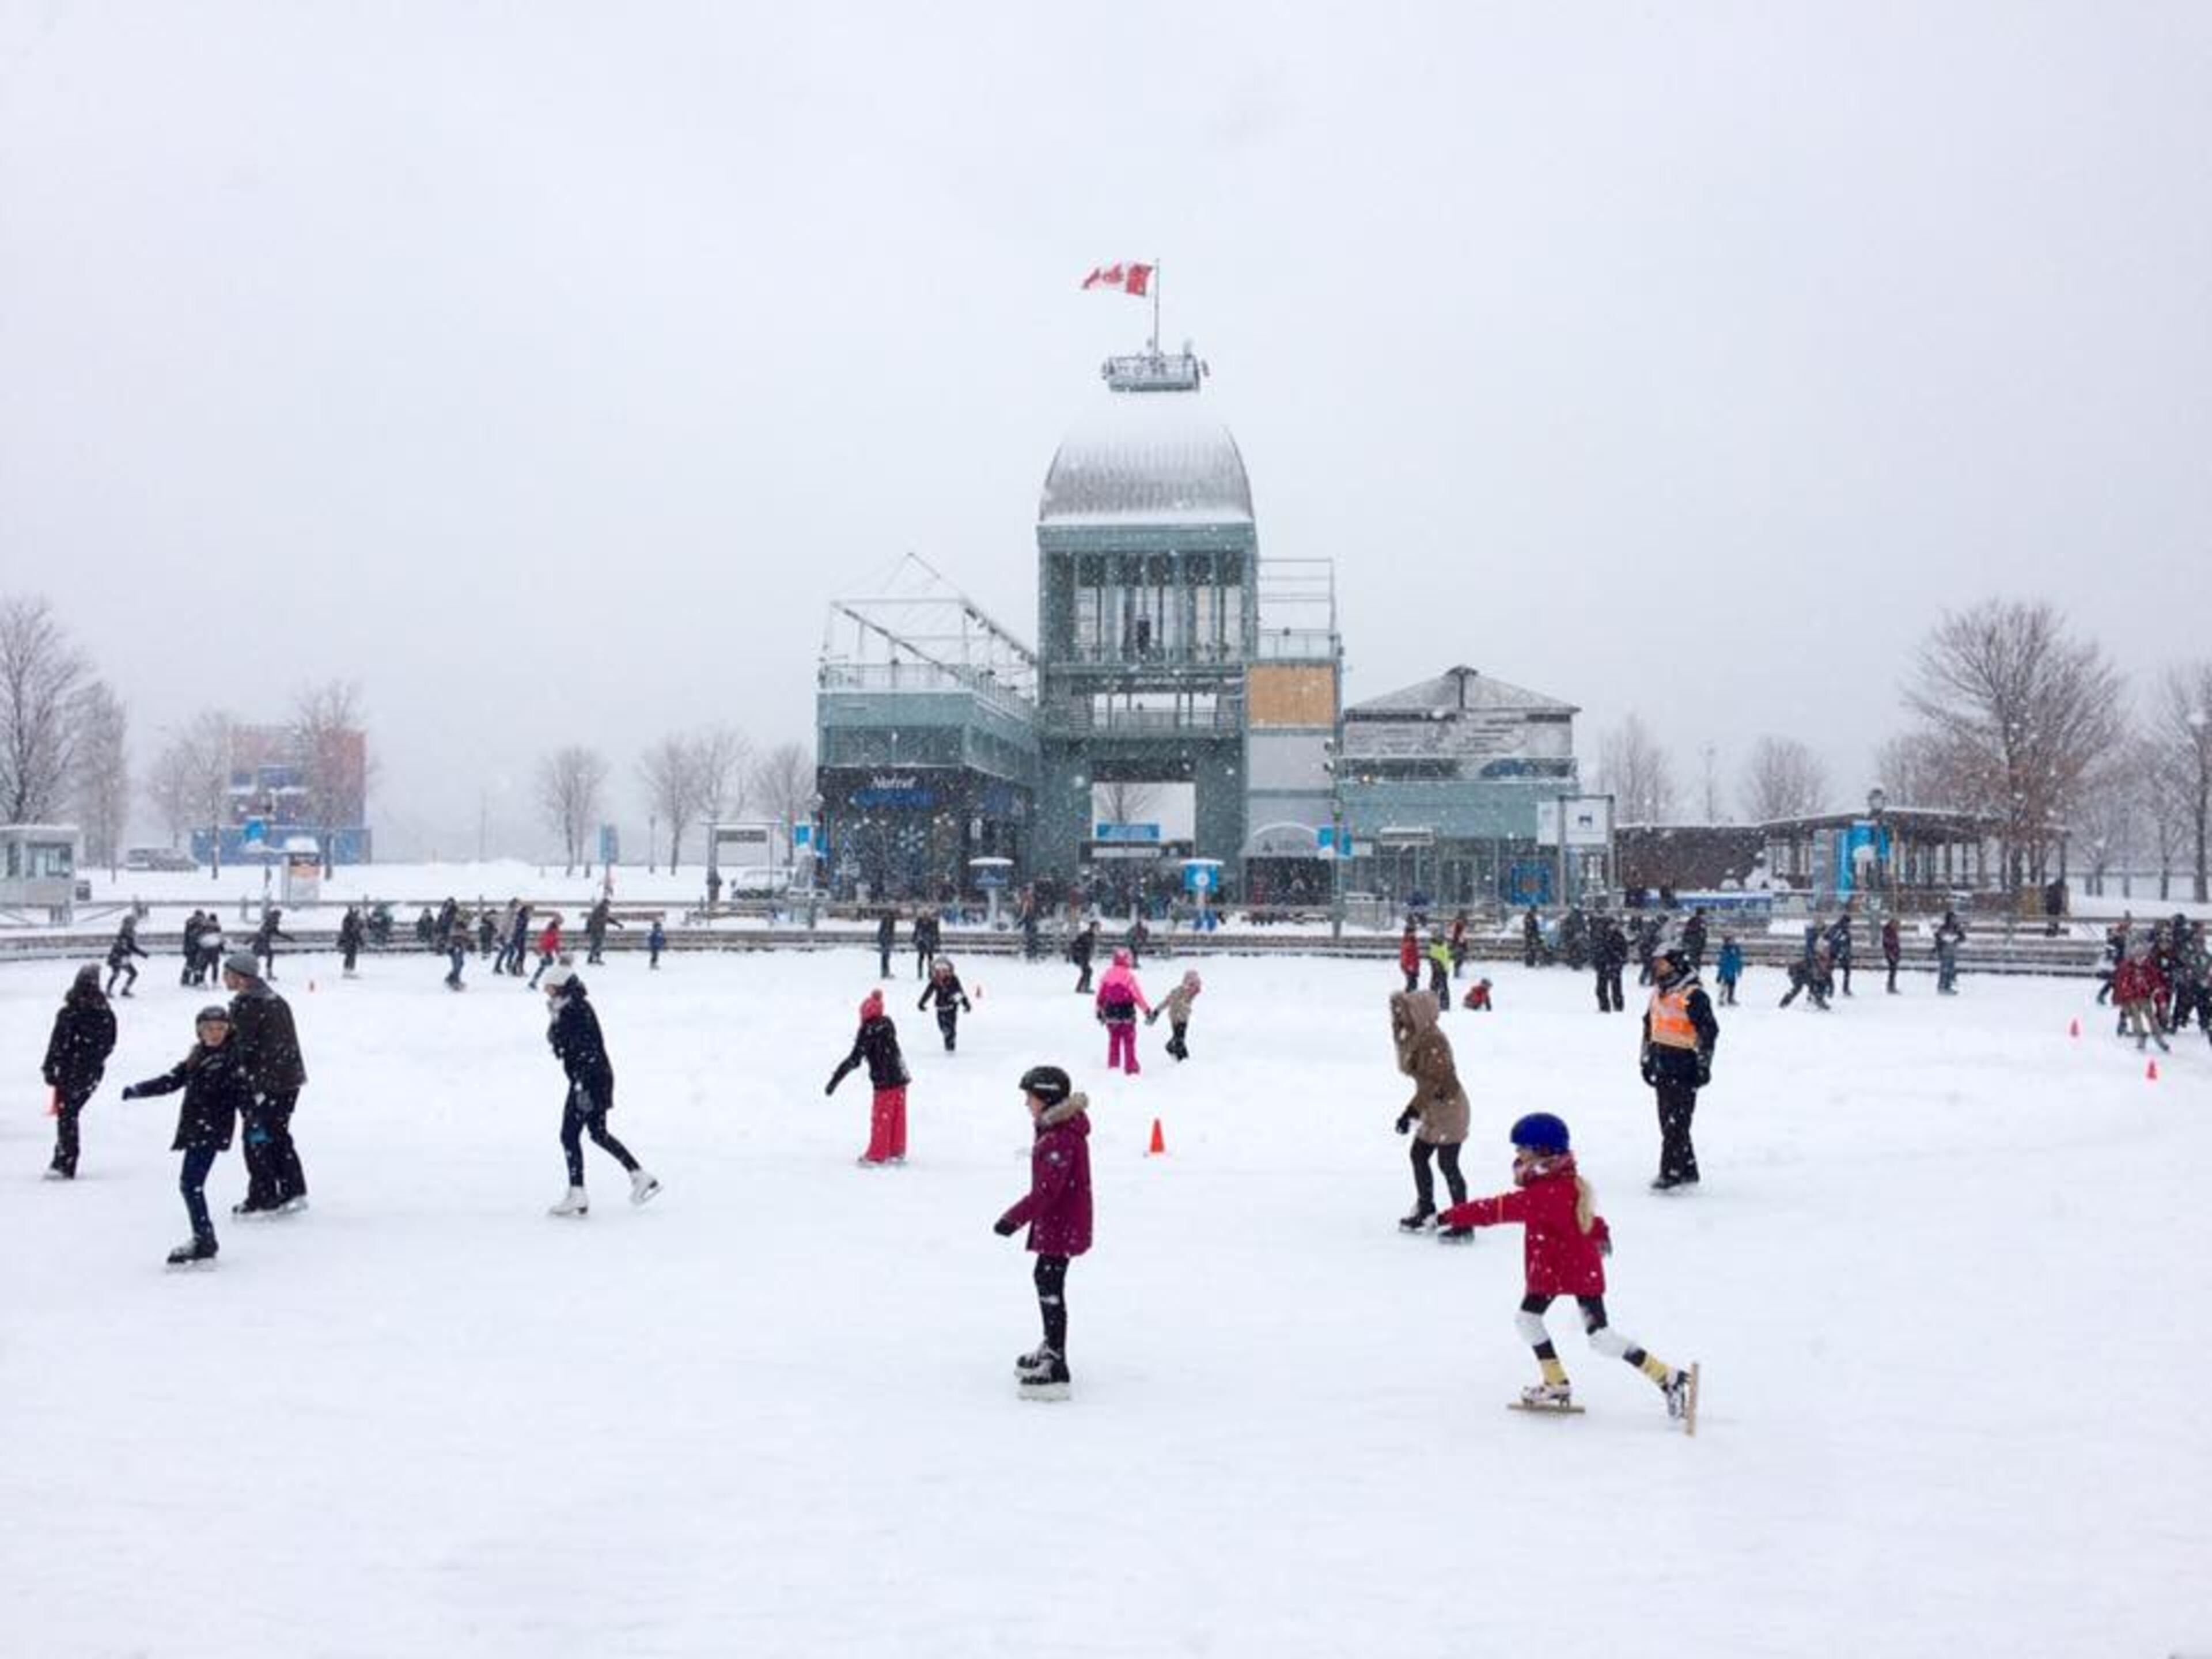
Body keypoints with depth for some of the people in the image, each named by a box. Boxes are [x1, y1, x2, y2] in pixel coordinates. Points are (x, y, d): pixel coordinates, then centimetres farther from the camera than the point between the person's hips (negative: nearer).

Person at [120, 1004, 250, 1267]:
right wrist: (138, 1090, 12)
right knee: (189, 1184, 8)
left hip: (213, 1131, -8)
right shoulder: (196, 1058, 16)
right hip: (194, 1130, 8)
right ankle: (205, 1239, 16)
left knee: (191, 1182, -13)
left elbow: (243, 1092, -11)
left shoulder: (233, 1058, -6)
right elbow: (171, 1080, 19)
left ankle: (203, 1239, -9)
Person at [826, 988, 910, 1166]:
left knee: (881, 1119, 4)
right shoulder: (888, 1024, 4)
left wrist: (835, 1080, -17)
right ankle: (897, 1152, 25)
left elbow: (854, 1059, -19)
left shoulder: (868, 1031, -14)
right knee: (898, 1117, 15)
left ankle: (877, 1156, 12)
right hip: (900, 1077, 7)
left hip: (885, 1082, -7)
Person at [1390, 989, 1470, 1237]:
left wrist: (1411, 1112, -28)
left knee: (1448, 1164, -7)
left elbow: (1432, 1082, -26)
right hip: (1434, 1110, 10)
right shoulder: (1415, 1037, 6)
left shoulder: (1433, 1042, -23)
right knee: (1419, 1155, 16)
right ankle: (1426, 1210, 30)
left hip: (1449, 1107, -10)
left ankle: (1464, 1224, -2)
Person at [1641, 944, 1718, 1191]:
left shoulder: (1693, 995, -13)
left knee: (1676, 1123, -8)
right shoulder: (1658, 993, 14)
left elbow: (1708, 1031, -15)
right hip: (1662, 1068, 9)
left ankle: (1671, 1172, -6)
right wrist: (1647, 1060, 23)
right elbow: (1649, 1028, 24)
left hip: (1684, 1070, -9)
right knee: (1668, 1122, 12)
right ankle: (1688, 1170, 21)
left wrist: (1703, 1065, -15)